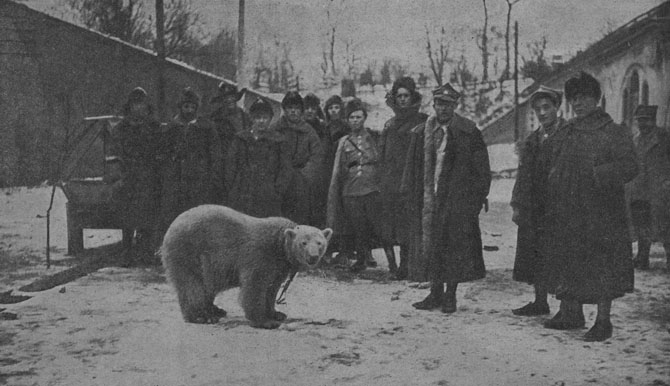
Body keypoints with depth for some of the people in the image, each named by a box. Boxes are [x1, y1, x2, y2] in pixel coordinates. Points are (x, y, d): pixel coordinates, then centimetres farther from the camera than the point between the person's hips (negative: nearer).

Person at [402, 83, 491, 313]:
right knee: (431, 245, 5)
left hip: (458, 200, -3)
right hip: (430, 198, 3)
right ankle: (435, 294, 16)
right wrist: (413, 196, 7)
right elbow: (414, 166, 12)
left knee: (455, 246, 1)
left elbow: (481, 170, -1)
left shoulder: (468, 134, -3)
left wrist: (477, 197, -6)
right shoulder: (422, 133, 8)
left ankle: (450, 296, 12)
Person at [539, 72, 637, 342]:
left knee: (602, 269, -2)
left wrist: (598, 173, -26)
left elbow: (629, 167, -14)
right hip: (565, 215, 6)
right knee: (567, 266, 12)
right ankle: (571, 313, 26)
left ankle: (603, 322, 8)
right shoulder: (561, 137, 13)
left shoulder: (614, 134, -4)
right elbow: (546, 170, 18)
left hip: (600, 215, -5)